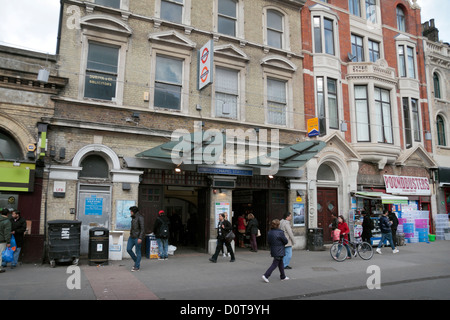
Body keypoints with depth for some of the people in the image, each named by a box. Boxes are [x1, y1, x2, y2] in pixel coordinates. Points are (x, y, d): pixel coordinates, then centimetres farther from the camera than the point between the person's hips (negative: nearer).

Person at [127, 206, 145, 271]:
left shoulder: (140, 218, -13)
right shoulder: (133, 217, 12)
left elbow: (142, 228, -16)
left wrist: (140, 238, -22)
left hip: (138, 237, -9)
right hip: (132, 236, 9)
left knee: (137, 251, -1)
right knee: (128, 249, 5)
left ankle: (137, 267, 8)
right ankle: (136, 261, 23)